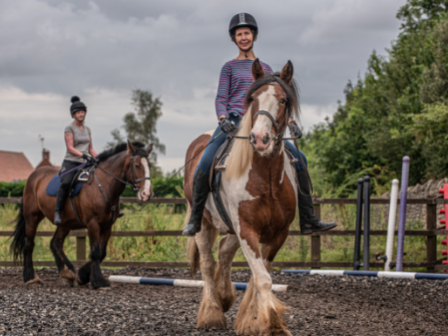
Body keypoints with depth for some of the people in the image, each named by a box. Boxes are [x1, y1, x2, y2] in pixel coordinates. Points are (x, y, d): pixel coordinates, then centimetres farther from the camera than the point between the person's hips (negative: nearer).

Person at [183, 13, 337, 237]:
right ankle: (195, 220, -9)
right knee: (204, 166, -25)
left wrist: (290, 122, 2)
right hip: (233, 123, -3)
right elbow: (221, 99, 3)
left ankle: (308, 221, -5)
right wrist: (223, 119, -18)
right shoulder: (230, 67, 11)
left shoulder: (265, 69, 20)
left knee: (300, 159, -8)